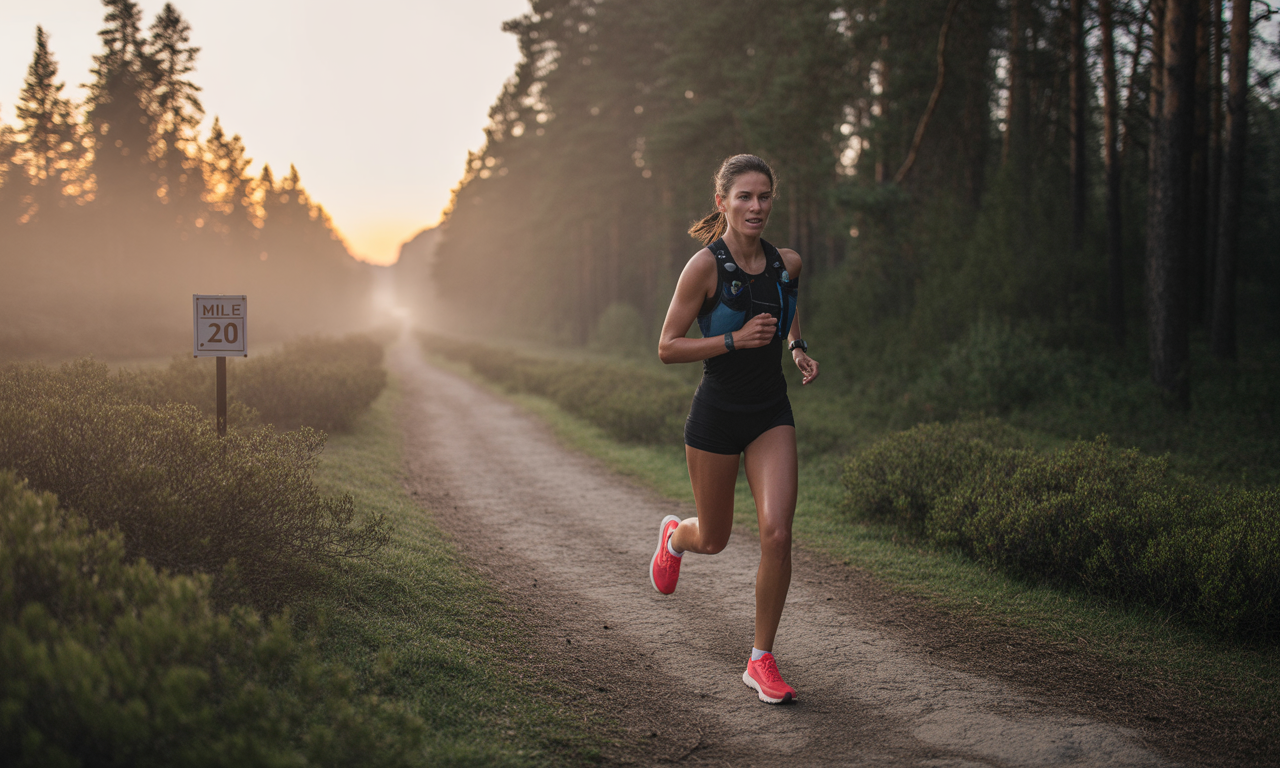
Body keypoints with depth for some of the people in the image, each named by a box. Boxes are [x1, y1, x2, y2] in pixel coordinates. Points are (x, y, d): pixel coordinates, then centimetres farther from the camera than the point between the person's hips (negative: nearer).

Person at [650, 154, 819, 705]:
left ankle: (762, 661, 3)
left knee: (777, 533, -12)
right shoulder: (705, 266, -15)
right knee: (713, 540, 12)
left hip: (772, 412, 3)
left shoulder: (787, 263, 0)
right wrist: (735, 339, -23)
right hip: (717, 412, -3)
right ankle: (674, 536, 52)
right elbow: (667, 348, -12)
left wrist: (798, 350, 3)